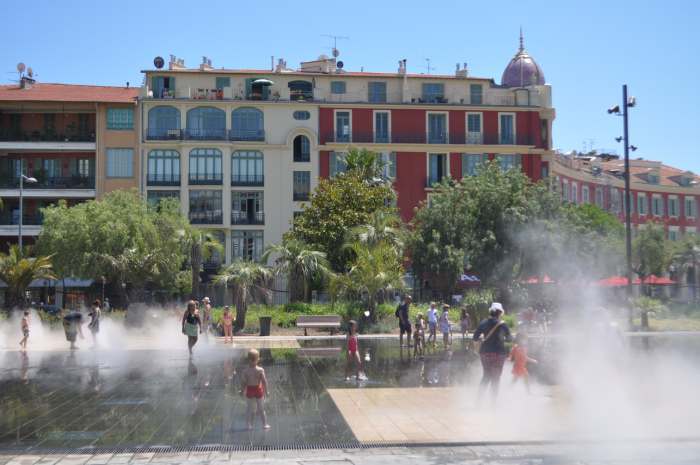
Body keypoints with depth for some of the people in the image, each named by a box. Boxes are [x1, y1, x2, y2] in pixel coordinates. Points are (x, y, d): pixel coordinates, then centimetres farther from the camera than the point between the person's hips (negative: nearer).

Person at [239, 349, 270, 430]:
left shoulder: (245, 371, -13)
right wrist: (267, 391, -1)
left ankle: (248, 425, 19)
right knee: (261, 408, 11)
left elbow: (244, 384, -9)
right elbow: (264, 382, -13)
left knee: (249, 408, 14)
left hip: (249, 391, 1)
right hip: (258, 390, -1)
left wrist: (241, 392, 6)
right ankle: (265, 424, 18)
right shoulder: (261, 370, -14)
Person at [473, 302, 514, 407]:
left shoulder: (484, 323, 5)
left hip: (485, 352, 3)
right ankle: (493, 402, 6)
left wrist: (476, 342, 28)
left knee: (486, 376, 14)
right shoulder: (503, 324, -2)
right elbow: (510, 339, 6)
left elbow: (475, 338, 6)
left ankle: (478, 399, 7)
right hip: (498, 353, -3)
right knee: (496, 377, 5)